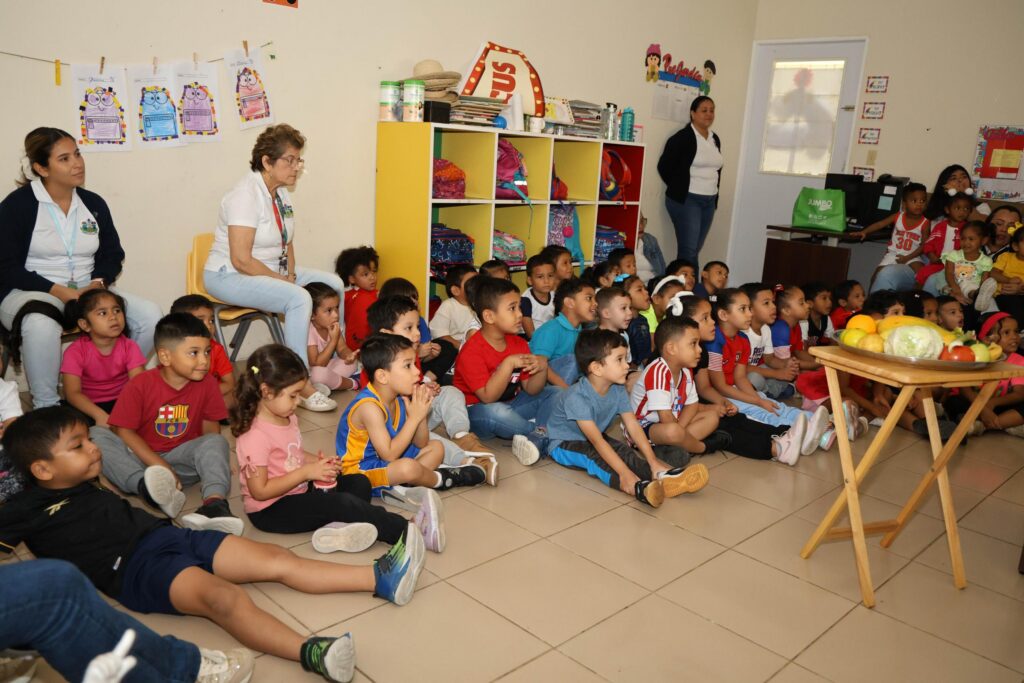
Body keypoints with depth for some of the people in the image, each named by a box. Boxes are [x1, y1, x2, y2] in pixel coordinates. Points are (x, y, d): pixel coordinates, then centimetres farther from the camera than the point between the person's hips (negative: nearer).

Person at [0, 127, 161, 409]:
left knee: (150, 314, -19)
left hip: (88, 292, 5)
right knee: (41, 325, -41)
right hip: (31, 292, -4)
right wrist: (60, 291, -21)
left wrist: (97, 284, -12)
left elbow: (112, 255, 10)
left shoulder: (94, 203, 9)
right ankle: (46, 407, -22)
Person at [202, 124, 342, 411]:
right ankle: (302, 386, -25)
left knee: (334, 285, -1)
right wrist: (283, 280, -19)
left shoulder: (282, 193, 7)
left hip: (272, 270, 9)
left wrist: (291, 273, -5)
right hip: (230, 276, -9)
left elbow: (286, 244, 14)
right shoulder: (246, 194, -21)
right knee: (299, 298, -31)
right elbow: (241, 260, -26)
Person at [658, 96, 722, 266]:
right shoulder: (682, 137, -8)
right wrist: (678, 189, -3)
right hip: (686, 200, -7)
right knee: (689, 249, -10)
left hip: (709, 202, 7)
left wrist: (713, 192, 13)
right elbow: (664, 166, -9)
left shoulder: (715, 139, 13)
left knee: (695, 249, 8)